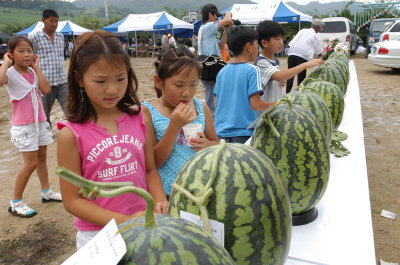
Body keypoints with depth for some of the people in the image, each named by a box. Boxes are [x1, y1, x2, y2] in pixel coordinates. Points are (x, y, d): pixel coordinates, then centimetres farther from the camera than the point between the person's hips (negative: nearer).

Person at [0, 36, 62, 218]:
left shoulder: (33, 72, 4)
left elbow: (46, 89, -11)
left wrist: (36, 68, -7)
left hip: (40, 121, 7)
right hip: (23, 126, -6)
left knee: (42, 158, 17)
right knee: (31, 164, -6)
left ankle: (46, 192, 33)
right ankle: (15, 203, 9)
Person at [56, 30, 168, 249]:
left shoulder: (139, 118, -5)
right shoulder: (71, 134, -14)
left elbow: (150, 169, 4)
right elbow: (72, 200, -10)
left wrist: (159, 201, -14)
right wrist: (123, 221, -19)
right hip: (98, 235, -2)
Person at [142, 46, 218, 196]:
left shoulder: (202, 108, -2)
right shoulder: (148, 112, -11)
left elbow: (216, 144, 10)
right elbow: (153, 162, -14)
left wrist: (207, 145, -13)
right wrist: (174, 126, -25)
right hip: (166, 194, -3)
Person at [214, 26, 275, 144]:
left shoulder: (222, 71, 6)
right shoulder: (252, 70, -11)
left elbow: (216, 102, 10)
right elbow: (255, 104, -16)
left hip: (221, 131, 6)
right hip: (243, 133, -5)